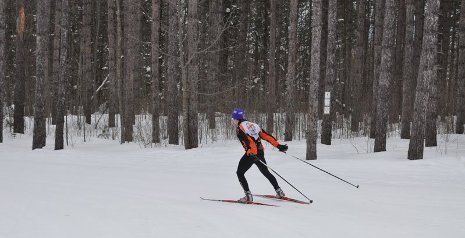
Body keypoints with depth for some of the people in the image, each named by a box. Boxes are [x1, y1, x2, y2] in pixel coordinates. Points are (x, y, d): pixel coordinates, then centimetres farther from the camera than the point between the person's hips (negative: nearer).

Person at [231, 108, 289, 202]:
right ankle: (279, 191, 28)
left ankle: (248, 195, -4)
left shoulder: (239, 128, -5)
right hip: (260, 152, 7)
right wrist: (278, 145, 9)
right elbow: (266, 135, 10)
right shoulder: (252, 124, 15)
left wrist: (252, 153, -34)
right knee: (266, 172, 25)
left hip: (251, 153, -7)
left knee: (240, 173, 5)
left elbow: (248, 140, -22)